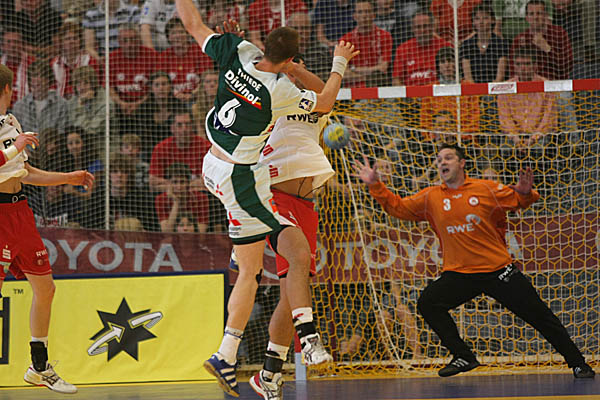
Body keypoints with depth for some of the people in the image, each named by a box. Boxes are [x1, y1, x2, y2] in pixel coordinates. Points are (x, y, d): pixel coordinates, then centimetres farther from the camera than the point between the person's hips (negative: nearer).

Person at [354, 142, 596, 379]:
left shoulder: (487, 189, -1)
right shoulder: (431, 198, 5)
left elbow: (517, 201, 7)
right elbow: (397, 208, 8)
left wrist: (524, 192, -16)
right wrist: (375, 185, -2)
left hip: (498, 270, -2)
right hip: (458, 274, 2)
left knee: (539, 315, -2)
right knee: (427, 303, -19)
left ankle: (577, 363, 12)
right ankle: (463, 357, -6)